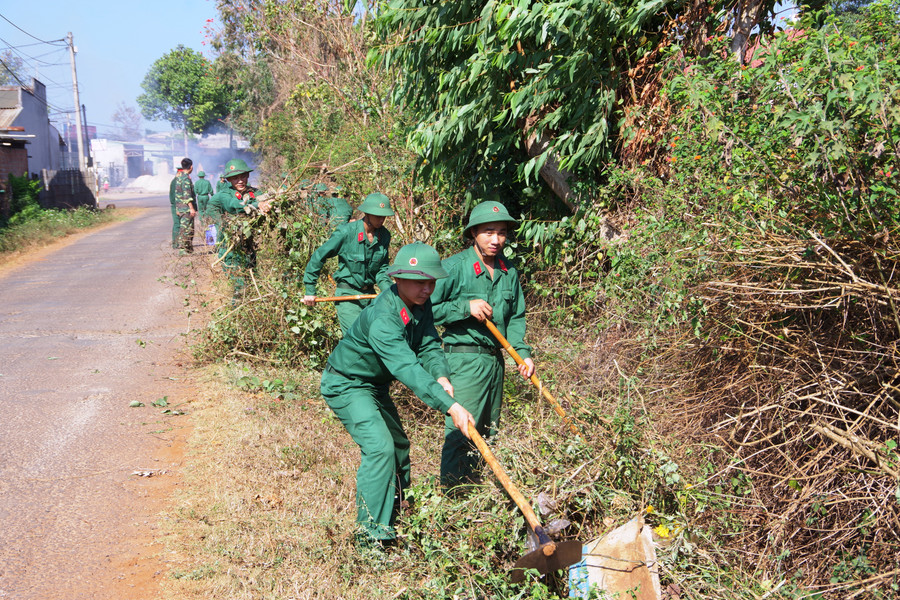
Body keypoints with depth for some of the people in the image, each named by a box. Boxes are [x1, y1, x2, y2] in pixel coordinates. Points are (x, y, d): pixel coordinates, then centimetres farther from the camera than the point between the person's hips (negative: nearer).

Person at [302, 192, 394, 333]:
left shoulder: (384, 235, 1)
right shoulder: (346, 232, -15)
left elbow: (382, 268, 10)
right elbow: (318, 257, -6)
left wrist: (388, 291, -9)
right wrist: (310, 291, -4)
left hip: (370, 295, 6)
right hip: (347, 295, -6)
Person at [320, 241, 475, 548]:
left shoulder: (420, 305, -8)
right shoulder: (382, 318, -37)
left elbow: (429, 346, -12)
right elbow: (408, 368, -45)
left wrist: (442, 377, -34)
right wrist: (451, 406, -51)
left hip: (375, 384, 10)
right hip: (346, 385, -9)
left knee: (398, 444, 17)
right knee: (379, 447, -22)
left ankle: (394, 517, 37)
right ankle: (372, 536, -16)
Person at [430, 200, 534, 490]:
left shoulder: (509, 271, 9)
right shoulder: (454, 267, -10)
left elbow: (515, 318, 15)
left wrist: (523, 352, 2)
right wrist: (465, 307, -21)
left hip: (495, 360, 7)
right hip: (464, 359, -7)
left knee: (488, 431, 16)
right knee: (461, 430, -10)